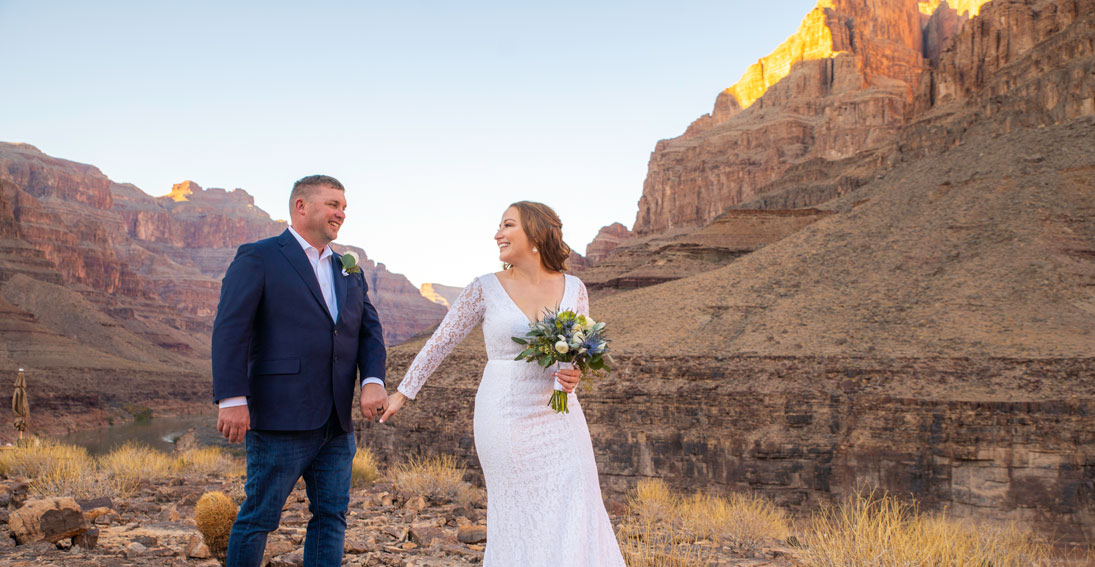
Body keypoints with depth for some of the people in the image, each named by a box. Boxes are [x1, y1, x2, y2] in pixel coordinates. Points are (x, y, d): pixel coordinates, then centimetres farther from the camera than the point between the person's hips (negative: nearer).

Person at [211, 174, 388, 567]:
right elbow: (230, 329, -10)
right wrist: (232, 400, -19)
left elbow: (369, 331, 10)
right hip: (280, 418, -6)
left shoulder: (349, 273, 19)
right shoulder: (258, 258, -2)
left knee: (331, 515, 8)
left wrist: (374, 381, -9)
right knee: (260, 516, 2)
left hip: (337, 423, 7)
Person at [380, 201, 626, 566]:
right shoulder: (485, 289, -4)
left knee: (574, 519, 0)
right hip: (505, 419, -2)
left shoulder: (573, 289, 3)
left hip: (558, 417, 3)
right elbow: (441, 342, 4)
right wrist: (403, 393, 7)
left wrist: (573, 374, -12)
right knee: (518, 522, 3)